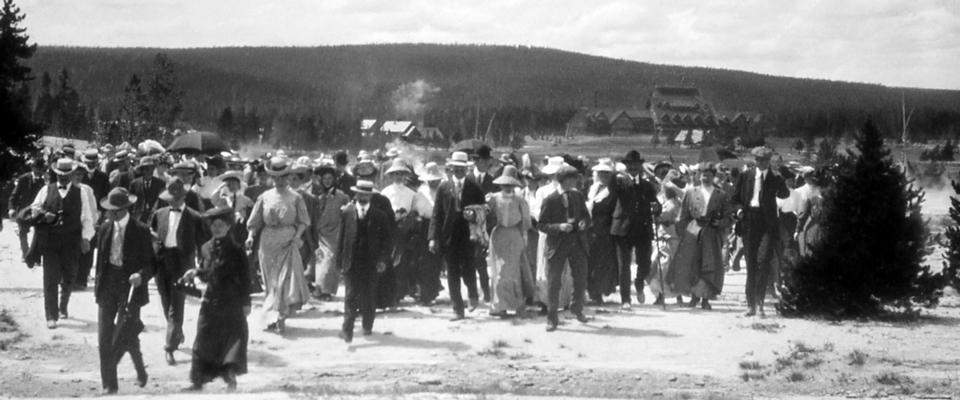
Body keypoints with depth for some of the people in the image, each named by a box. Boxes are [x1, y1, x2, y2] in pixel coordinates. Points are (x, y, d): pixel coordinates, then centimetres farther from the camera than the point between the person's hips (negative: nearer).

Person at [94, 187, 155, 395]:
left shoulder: (141, 231, -7)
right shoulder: (105, 229, 6)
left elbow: (151, 262, -5)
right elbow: (100, 260, 13)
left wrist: (141, 275, -24)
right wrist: (98, 286, 10)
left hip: (131, 286, -4)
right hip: (108, 287, 4)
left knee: (129, 337, 1)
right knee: (105, 337, -2)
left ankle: (140, 370, 31)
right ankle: (109, 384, 5)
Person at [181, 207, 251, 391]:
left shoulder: (236, 250, -7)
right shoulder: (206, 248, 6)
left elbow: (245, 278, -6)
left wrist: (245, 303, -8)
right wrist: (196, 273, -6)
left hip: (231, 302, -4)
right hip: (210, 301, 4)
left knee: (234, 339, -2)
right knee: (204, 341, 5)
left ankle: (231, 377, 7)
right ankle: (198, 380, 11)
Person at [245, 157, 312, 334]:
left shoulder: (295, 198, 0)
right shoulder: (265, 197, 5)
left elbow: (303, 221, 1)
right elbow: (255, 221, 7)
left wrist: (297, 236, -14)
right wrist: (251, 235, -9)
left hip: (288, 243, -2)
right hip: (268, 244, 2)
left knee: (287, 279, -9)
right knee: (271, 282, 8)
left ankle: (281, 317, -6)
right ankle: (273, 316, 18)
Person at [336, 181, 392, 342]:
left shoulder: (380, 215, 2)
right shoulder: (347, 212, 3)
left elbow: (385, 240, 4)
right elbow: (341, 237, 5)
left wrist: (383, 259, -7)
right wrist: (341, 260, 1)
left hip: (371, 262, 1)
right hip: (351, 261, -1)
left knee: (369, 297, 8)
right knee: (351, 295, -6)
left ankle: (367, 326, 25)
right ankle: (347, 329, -9)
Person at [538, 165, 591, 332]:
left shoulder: (578, 196, 5)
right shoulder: (550, 200, -9)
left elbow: (586, 215, 15)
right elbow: (541, 225, -7)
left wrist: (584, 223, -8)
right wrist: (559, 227, -22)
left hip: (577, 242, 4)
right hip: (558, 244, -4)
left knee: (581, 279, 9)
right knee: (554, 282, -1)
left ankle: (577, 308, 34)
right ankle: (552, 318, 9)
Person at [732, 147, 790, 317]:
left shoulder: (775, 177, 3)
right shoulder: (746, 175, 9)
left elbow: (785, 194, -3)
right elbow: (736, 198, 15)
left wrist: (778, 179, -9)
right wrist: (744, 206, 4)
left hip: (768, 223, -2)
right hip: (750, 222, 2)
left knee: (763, 260, -15)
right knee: (751, 264, 5)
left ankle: (759, 301, -5)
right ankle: (751, 304, 10)